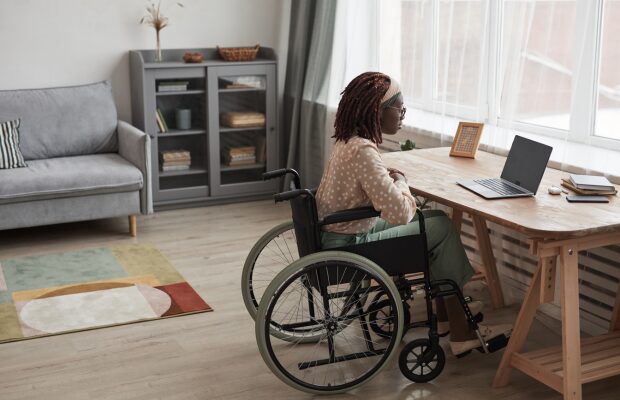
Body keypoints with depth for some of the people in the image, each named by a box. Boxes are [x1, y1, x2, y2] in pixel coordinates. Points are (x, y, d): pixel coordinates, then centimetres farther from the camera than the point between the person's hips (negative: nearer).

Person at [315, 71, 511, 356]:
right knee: (442, 228, -1)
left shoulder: (350, 140, 4)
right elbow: (401, 214, -28)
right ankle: (461, 333, 9)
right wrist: (401, 182, -8)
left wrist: (392, 179, 2)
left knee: (437, 219, 14)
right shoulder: (362, 151, -26)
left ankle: (448, 314, 22)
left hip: (341, 236, 9)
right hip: (349, 248, -9)